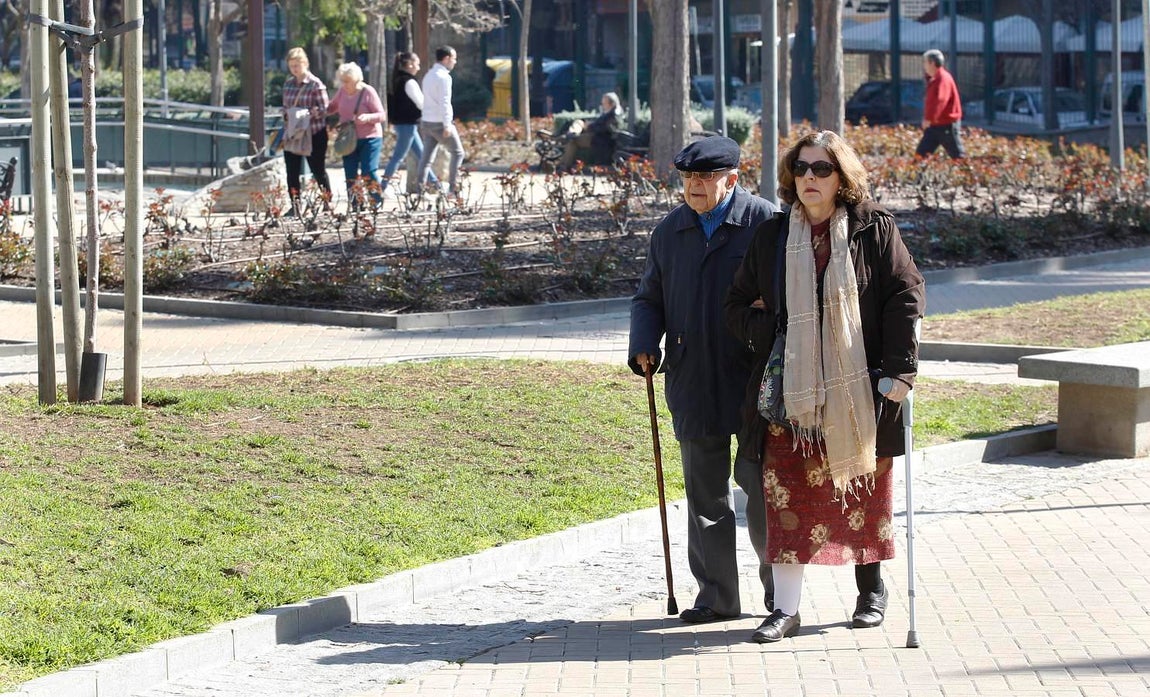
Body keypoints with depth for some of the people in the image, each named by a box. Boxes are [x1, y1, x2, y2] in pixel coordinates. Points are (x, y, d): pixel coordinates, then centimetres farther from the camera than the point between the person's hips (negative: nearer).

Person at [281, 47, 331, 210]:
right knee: (292, 172, 4)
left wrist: (307, 113, -25)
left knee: (318, 171, 3)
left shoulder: (316, 84, -7)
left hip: (314, 134, -5)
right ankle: (294, 206, 11)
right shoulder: (288, 84, 10)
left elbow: (324, 108, -10)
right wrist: (287, 115, -4)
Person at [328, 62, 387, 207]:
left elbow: (382, 116, -8)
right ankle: (355, 208, 10)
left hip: (369, 138, -5)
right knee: (350, 176, 3)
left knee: (368, 173, -13)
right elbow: (332, 107, 22)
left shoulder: (368, 91, -9)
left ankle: (378, 204, 3)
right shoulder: (342, 91, 4)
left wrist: (367, 117, -27)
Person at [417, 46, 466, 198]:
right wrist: (447, 125, -22)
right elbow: (444, 102, -20)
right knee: (457, 152, 5)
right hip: (440, 123, -8)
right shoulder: (443, 77, -13)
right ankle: (453, 187, 1)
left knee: (427, 157, 6)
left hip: (427, 122, 8)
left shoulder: (429, 75, 15)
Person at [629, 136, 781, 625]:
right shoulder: (669, 232, 12)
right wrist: (644, 347, 0)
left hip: (755, 383, -5)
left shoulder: (765, 223, -4)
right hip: (693, 386, 5)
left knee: (762, 485, -1)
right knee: (704, 493, 9)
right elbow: (649, 298, 19)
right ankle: (716, 595, 18)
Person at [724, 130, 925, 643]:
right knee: (788, 493, -5)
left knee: (863, 487, 11)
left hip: (857, 389, -1)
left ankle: (871, 588, 29)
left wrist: (899, 368, -10)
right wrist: (769, 338, -6)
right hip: (790, 389, 1)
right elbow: (738, 305, 12)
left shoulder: (874, 231, -1)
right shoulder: (771, 237, 6)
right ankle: (785, 608, -2)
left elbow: (906, 294, -4)